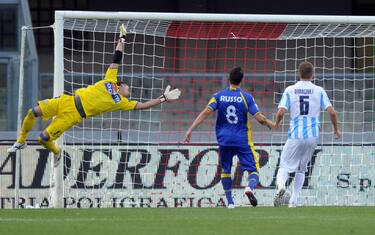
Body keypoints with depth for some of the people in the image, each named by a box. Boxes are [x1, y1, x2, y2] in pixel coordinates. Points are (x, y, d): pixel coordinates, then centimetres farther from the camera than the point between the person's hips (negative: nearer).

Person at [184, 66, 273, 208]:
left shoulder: (219, 96, 0)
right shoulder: (246, 97, -3)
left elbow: (206, 112, -10)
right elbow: (259, 118, -7)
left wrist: (190, 130, -9)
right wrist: (270, 124, 15)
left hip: (224, 139, 2)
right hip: (242, 140, -2)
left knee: (225, 170, 18)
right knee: (253, 169, 2)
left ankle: (230, 201, 13)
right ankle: (250, 187, -31)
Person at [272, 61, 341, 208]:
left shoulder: (290, 90, 1)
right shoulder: (319, 91, 4)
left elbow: (281, 112, -8)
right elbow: (331, 112, -3)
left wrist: (276, 123, 14)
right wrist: (336, 129, 13)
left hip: (295, 135, -2)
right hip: (313, 136, 2)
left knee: (285, 166, 3)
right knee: (301, 169, 18)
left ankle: (280, 184, -29)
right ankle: (293, 200, 11)